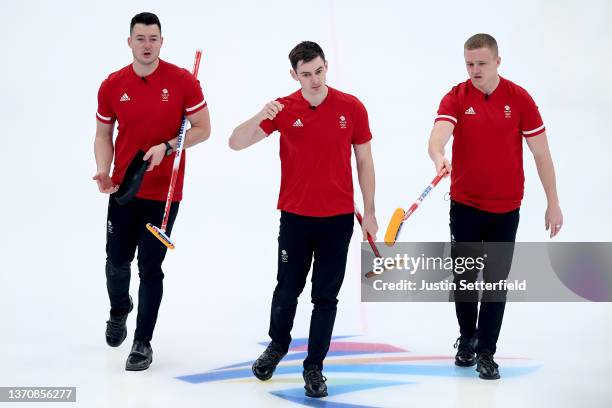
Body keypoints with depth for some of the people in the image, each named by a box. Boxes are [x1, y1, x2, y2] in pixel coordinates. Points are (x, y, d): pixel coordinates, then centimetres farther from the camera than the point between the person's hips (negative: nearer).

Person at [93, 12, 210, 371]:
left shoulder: (182, 81, -8)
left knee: (150, 267, 0)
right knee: (117, 260, 10)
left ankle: (143, 342, 12)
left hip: (163, 192, -2)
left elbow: (203, 129, -4)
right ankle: (119, 310, 42)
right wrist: (104, 171, -8)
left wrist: (167, 147, -18)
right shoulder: (112, 86, -1)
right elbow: (103, 135, 8)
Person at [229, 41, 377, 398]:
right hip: (295, 217, 0)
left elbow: (364, 161, 3)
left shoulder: (351, 107, -5)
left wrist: (369, 212, 4)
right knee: (287, 290, 13)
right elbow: (236, 143, -11)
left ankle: (314, 366, 17)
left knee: (326, 297, 5)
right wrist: (260, 116, -29)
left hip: (338, 219, 0)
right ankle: (278, 345, 38)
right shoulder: (283, 110, -6)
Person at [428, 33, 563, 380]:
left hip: (506, 208, -1)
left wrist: (553, 204, -3)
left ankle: (486, 351, 13)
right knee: (464, 278, 11)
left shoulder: (519, 99, -6)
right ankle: (467, 339, 32)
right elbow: (438, 134, -24)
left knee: (496, 281, 3)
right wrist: (439, 157, -48)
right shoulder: (456, 98, -6)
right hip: (464, 205, 1)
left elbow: (541, 153, -2)